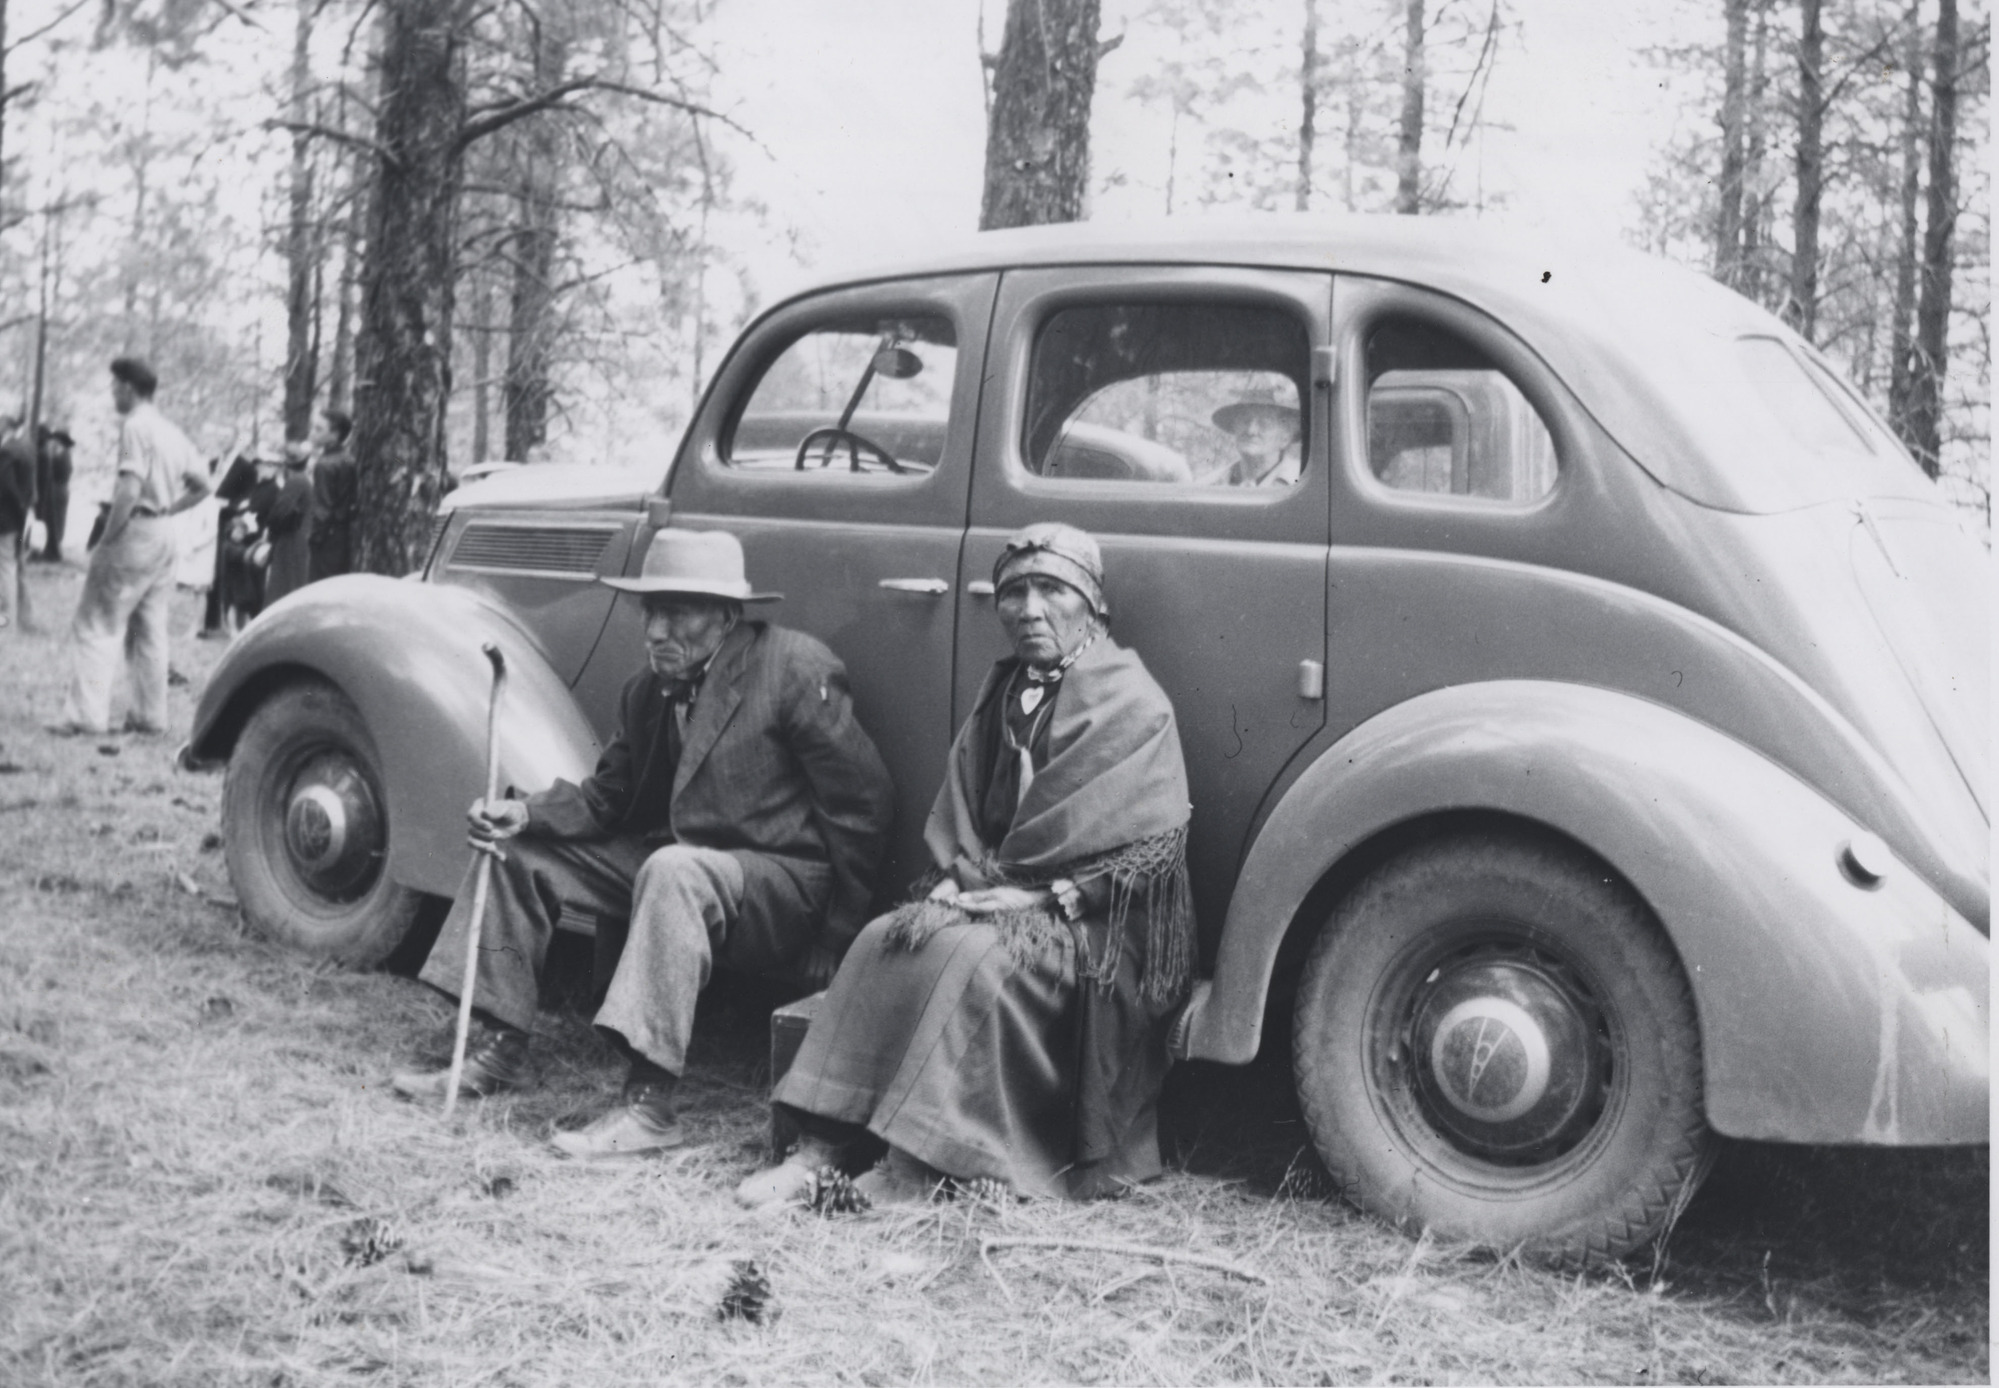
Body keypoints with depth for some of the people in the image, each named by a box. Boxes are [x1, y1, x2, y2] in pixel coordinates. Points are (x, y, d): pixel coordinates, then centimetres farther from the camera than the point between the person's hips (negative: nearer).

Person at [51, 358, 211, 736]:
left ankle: (87, 714, -11)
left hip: (135, 532, -8)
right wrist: (166, 509, 13)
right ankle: (150, 715, 14)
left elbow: (130, 489, -21)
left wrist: (106, 541, -17)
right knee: (150, 630, 12)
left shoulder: (135, 426, -12)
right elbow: (201, 486, 18)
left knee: (97, 624, -6)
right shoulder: (171, 432, 14)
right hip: (164, 534, 8)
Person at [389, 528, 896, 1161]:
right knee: (518, 850, 4)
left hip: (780, 881, -8)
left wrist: (833, 934, -13)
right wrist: (525, 814, -9)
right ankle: (500, 1048, 7)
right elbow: (606, 799, 11)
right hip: (669, 860, 8)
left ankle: (649, 1104, -38)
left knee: (673, 872, -39)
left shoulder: (795, 668, -15)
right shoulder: (649, 690, 8)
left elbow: (862, 802, -15)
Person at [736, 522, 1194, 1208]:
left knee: (973, 957, -32)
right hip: (989, 894, 7)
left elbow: (1151, 845, -14)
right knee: (884, 939, -17)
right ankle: (821, 1147, -19)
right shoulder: (1000, 693, 15)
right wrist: (960, 876, -6)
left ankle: (915, 1166, -29)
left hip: (1095, 921, -6)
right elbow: (960, 810, 14)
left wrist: (1043, 893, -16)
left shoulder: (1133, 703, -7)